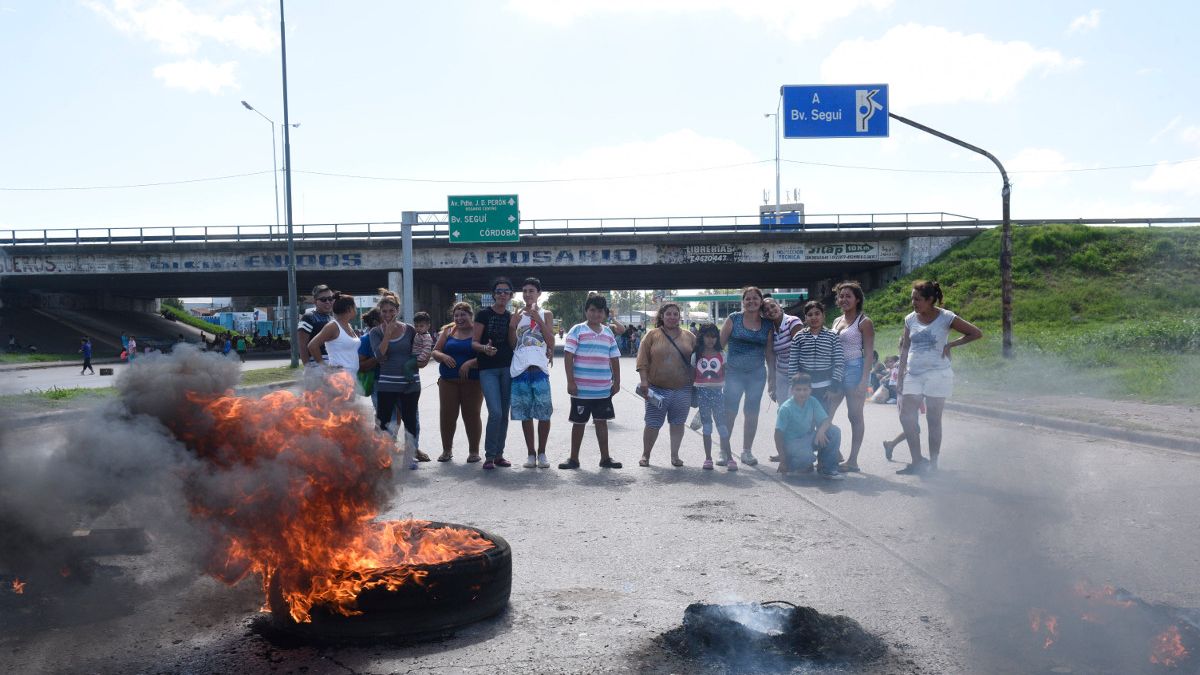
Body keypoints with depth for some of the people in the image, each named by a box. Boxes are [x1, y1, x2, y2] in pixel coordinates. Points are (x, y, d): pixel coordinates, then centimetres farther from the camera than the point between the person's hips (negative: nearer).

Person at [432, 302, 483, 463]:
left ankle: (474, 451, 15)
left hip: (472, 381, -4)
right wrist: (443, 356, -10)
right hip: (448, 381, 4)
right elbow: (435, 351, 12)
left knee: (472, 416, 2)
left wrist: (470, 363, -23)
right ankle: (447, 450, 20)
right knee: (446, 415, 4)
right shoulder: (448, 331, 11)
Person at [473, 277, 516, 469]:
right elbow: (474, 343, -6)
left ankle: (499, 454, 17)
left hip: (507, 368, 4)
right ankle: (489, 456, -2)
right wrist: (485, 348, -24)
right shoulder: (483, 314, -3)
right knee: (495, 412, -14)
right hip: (488, 369, -4)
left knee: (504, 414, 6)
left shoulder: (512, 317, 10)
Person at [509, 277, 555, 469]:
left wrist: (538, 320, -9)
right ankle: (531, 453, 13)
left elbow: (551, 342, -1)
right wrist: (512, 326, -5)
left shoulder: (546, 314, 9)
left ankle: (542, 453, 11)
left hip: (539, 368, -2)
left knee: (544, 414, -1)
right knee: (525, 414, 6)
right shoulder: (516, 316, 14)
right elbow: (512, 345, 11)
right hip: (520, 369, 2)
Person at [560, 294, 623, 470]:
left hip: (603, 389, 4)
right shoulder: (577, 330, -4)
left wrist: (617, 382, 11)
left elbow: (614, 359, 15)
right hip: (581, 389, -4)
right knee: (579, 422, 7)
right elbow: (568, 356, -8)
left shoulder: (608, 333, 10)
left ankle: (605, 458, 17)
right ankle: (574, 458, 17)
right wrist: (570, 381, -13)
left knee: (602, 421, 9)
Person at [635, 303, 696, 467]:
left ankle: (675, 455, 20)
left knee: (678, 423, 8)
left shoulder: (689, 337, 7)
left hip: (682, 390, 2)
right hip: (657, 389, -2)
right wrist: (644, 380, -11)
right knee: (652, 424, 2)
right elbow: (642, 360, -3)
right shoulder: (652, 335, 0)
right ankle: (645, 455, 18)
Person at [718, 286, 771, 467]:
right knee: (729, 412, -6)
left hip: (757, 374, 3)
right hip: (734, 372, -3)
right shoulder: (734, 319, -1)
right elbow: (720, 343, 0)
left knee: (752, 413, 9)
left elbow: (769, 352, 11)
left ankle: (747, 451, 22)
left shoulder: (767, 325, 6)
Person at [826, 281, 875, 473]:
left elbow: (869, 354, -9)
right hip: (836, 371, 7)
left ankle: (853, 461, 4)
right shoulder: (837, 321, 15)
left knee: (855, 416, -1)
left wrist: (864, 380, -17)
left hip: (855, 369, -7)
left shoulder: (864, 322, -5)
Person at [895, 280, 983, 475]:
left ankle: (933, 463, 12)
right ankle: (917, 461, 5)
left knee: (933, 420, 2)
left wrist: (950, 345, -8)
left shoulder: (946, 318, -7)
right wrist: (900, 376, 6)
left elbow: (977, 333, -2)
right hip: (913, 375, 4)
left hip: (937, 375, -4)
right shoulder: (910, 319, 5)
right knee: (906, 417, -4)